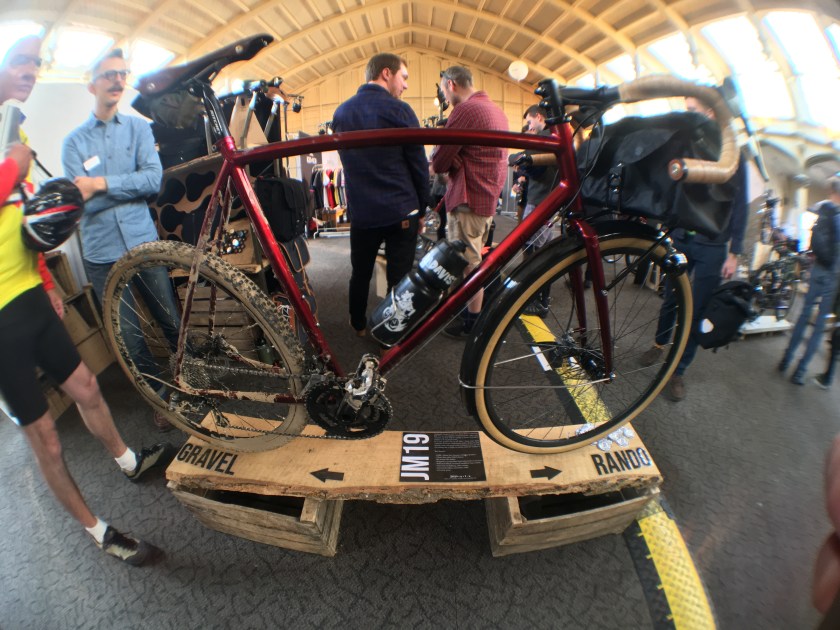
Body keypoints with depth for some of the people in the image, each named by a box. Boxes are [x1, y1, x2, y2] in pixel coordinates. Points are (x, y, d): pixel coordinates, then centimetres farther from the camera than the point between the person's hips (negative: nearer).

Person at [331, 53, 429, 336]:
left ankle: (358, 325, 35)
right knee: (399, 277, 5)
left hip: (361, 211, 5)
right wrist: (422, 209, 5)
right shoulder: (399, 110, -8)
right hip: (401, 212, -5)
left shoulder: (341, 112, 8)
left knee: (360, 273, 19)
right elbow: (419, 164, -5)